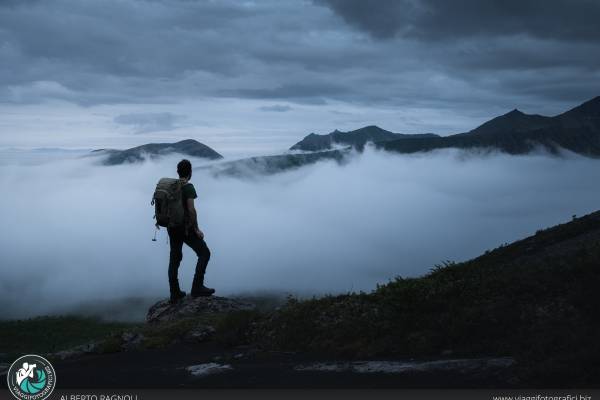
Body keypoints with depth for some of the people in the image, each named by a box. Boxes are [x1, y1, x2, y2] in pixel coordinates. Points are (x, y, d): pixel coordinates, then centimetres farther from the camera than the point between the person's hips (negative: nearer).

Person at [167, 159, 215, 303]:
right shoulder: (188, 187, -14)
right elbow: (191, 210, -20)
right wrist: (196, 229, -13)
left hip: (172, 228, 7)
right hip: (185, 228, -7)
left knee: (174, 259, 12)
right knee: (204, 253, 4)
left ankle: (174, 294, 17)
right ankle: (197, 288, -1)